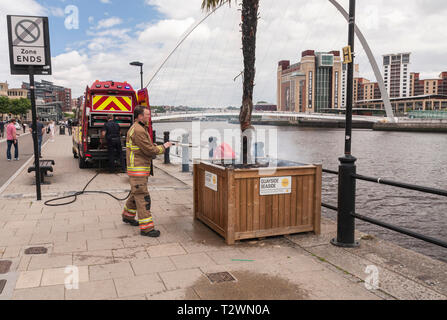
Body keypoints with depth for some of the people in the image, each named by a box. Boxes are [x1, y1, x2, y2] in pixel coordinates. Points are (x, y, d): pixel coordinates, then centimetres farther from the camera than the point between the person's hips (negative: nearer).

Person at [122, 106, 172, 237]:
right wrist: (163, 147, -6)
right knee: (142, 197, -9)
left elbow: (148, 146, 19)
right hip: (137, 169, -11)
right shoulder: (138, 130, -19)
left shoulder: (141, 128, 16)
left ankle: (128, 216, 39)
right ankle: (146, 228, -7)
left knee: (136, 194, 22)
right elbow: (149, 150, -19)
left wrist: (158, 146, 2)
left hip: (142, 168, 11)